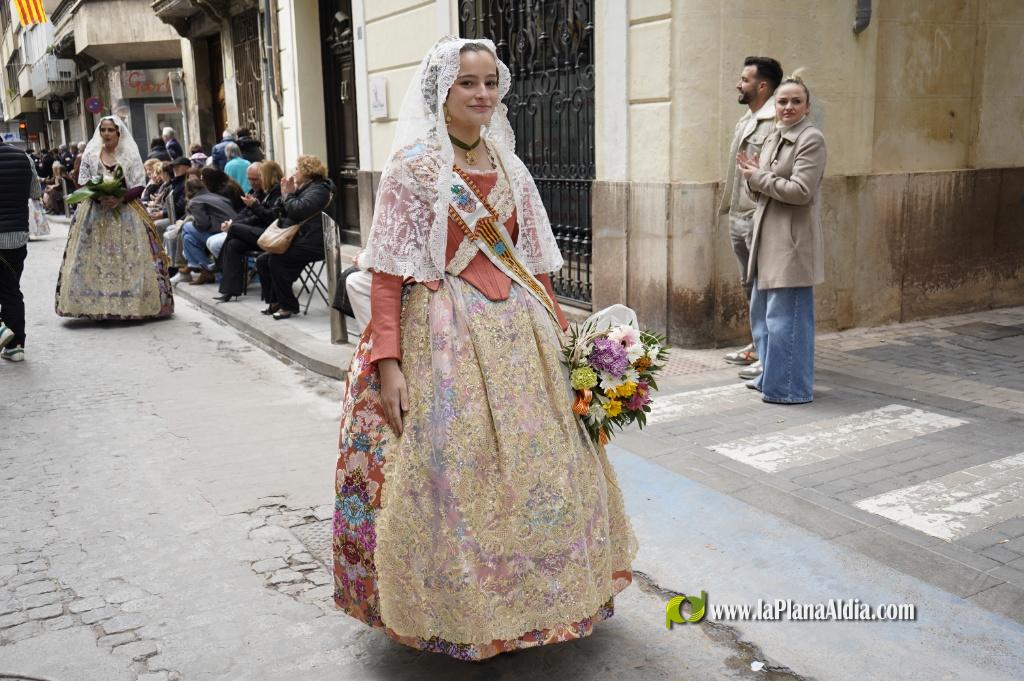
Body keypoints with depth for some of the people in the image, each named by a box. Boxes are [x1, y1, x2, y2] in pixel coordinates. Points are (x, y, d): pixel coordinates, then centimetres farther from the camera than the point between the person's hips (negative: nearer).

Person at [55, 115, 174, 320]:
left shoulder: (130, 155, 3)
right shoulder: (90, 155, 7)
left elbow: (139, 186, -1)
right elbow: (83, 185, 6)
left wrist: (121, 198, -18)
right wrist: (98, 196, -14)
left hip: (125, 213, -1)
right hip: (95, 214, 1)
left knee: (129, 259, -4)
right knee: (95, 259, -2)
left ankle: (129, 304, 2)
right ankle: (97, 304, 2)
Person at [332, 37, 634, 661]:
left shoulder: (510, 168, 12)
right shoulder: (412, 165, -4)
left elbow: (535, 264, 15)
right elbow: (389, 274, -10)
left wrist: (559, 334, 9)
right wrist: (388, 362, -18)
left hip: (517, 331, 6)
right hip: (441, 333, -5)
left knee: (535, 463, 11)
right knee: (451, 468, 0)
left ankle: (528, 595, 32)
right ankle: (456, 612, 21)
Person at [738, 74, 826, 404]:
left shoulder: (811, 139, -10)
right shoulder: (773, 138, 16)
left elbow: (800, 191, -19)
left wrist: (759, 177, -10)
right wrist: (753, 175, -2)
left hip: (792, 240, -9)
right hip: (767, 238, 9)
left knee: (785, 315, -5)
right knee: (761, 311, 17)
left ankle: (791, 387, 6)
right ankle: (771, 375, 32)